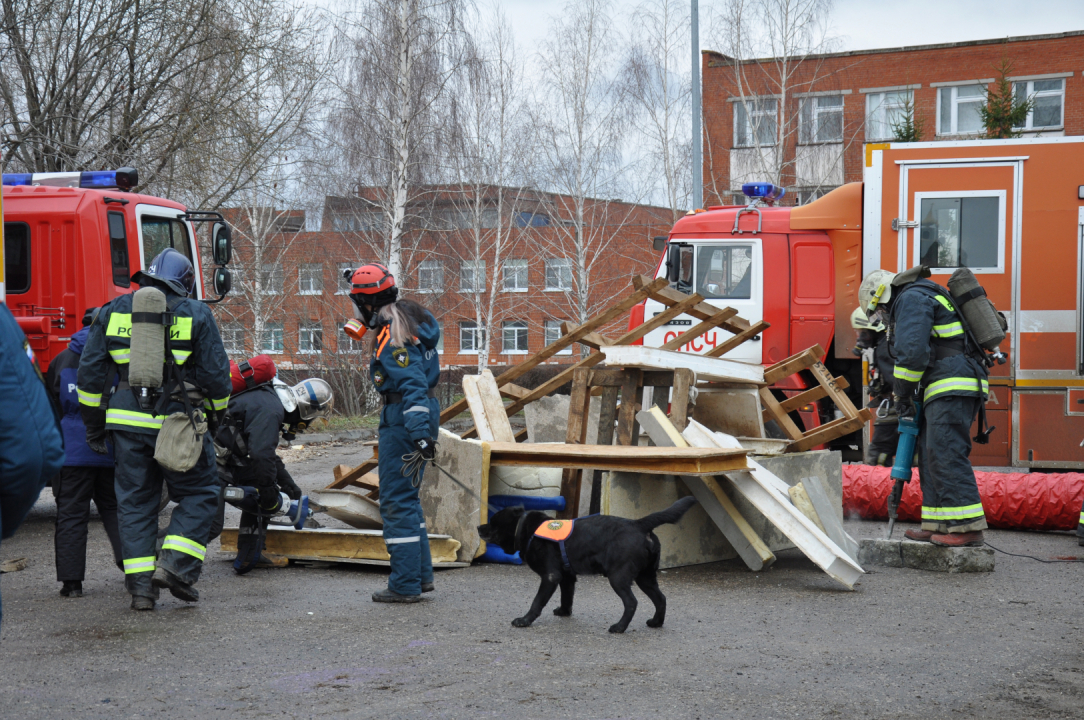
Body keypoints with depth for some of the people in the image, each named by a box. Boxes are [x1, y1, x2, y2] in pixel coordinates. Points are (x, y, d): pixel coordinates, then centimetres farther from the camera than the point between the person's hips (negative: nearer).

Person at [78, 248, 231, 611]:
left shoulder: (114, 311, 9)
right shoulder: (195, 315, 0)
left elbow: (91, 370, 8)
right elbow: (216, 374, 0)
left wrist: (93, 421, 16)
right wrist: (217, 411, 17)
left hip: (128, 423, 3)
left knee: (135, 501, 11)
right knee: (198, 495, 11)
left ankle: (140, 584, 8)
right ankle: (176, 564, -5)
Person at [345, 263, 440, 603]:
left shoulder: (392, 338, -21)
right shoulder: (412, 318, 8)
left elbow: (413, 387, -28)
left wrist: (421, 438, -33)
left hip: (403, 419, -10)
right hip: (423, 412, 10)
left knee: (396, 501, -4)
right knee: (407, 497, 18)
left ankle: (405, 585, -1)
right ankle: (421, 575, 23)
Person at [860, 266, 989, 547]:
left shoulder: (911, 298, -5)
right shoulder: (922, 297, 29)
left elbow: (911, 352, -16)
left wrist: (903, 394, -5)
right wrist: (909, 397, 20)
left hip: (952, 387, -11)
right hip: (948, 389, 11)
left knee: (946, 454, -14)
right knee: (931, 455, 12)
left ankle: (967, 526, -18)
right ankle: (939, 525, 12)